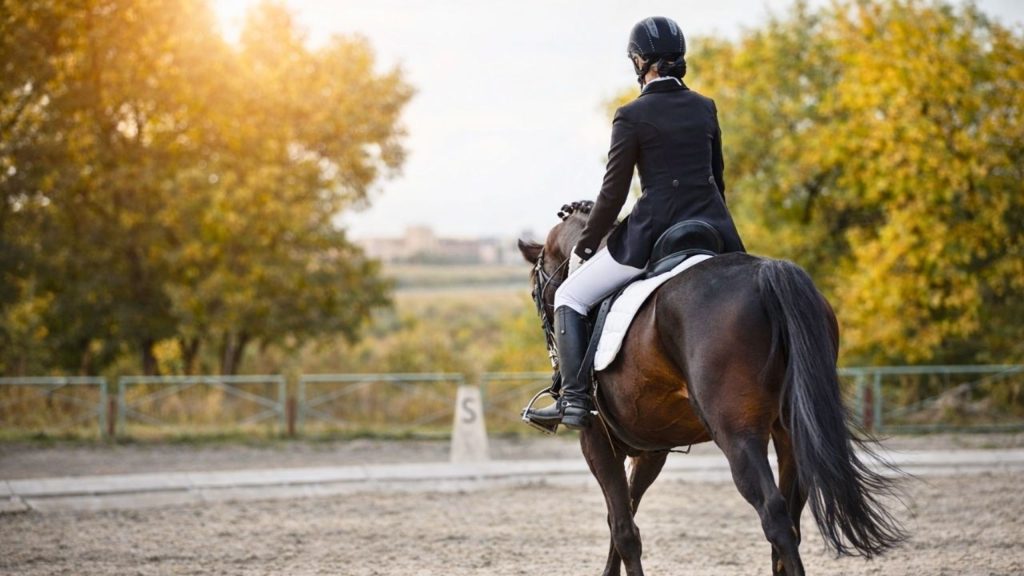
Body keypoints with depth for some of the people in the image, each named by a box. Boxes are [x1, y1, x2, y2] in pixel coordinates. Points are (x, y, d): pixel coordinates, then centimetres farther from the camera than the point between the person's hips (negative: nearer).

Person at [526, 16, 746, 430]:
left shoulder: (632, 116, -5)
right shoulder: (705, 108, 10)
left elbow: (613, 193, -4)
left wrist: (583, 247, 7)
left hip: (653, 232, -5)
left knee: (569, 298, 8)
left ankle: (574, 399, -6)